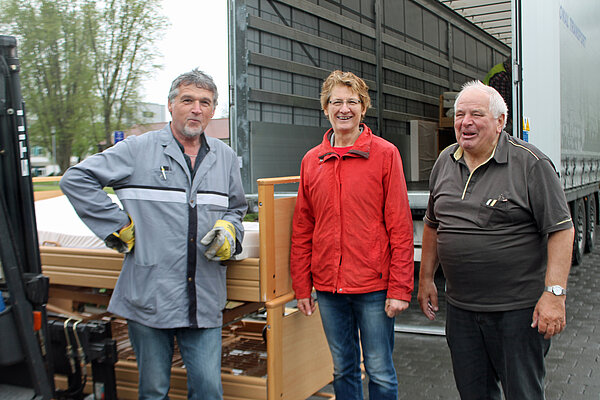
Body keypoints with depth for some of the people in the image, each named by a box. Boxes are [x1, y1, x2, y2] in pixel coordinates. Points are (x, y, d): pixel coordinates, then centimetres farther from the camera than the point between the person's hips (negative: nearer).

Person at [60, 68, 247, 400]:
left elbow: (236, 208, 25)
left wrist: (228, 233, 3)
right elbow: (76, 179, -2)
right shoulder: (138, 150, -1)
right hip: (149, 295, -2)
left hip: (204, 303, 3)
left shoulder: (225, 157, 12)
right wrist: (118, 226, -6)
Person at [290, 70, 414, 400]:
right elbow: (302, 230, 10)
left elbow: (400, 226, -7)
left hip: (374, 286, -3)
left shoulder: (385, 154, -3)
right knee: (343, 369, 16)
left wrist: (400, 288, -10)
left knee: (380, 372, 7)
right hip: (328, 287, 4)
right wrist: (302, 286, 7)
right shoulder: (311, 161, 7)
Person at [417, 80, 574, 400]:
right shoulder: (445, 162, 8)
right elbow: (432, 224, 17)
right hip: (459, 307, 5)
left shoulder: (530, 164, -10)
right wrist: (426, 278, 17)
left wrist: (554, 293, -19)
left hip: (518, 308, -5)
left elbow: (561, 229, -12)